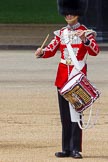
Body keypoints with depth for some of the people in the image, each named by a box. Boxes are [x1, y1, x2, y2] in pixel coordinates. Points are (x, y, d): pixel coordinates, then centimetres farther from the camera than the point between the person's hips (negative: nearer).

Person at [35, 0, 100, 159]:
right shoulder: (61, 33, 11)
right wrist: (41, 53, -16)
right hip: (63, 77, 4)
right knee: (65, 114, 6)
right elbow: (51, 49, 6)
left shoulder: (86, 32, -1)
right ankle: (66, 149, 10)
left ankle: (76, 149, -4)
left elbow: (95, 51, -14)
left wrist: (84, 39, -31)